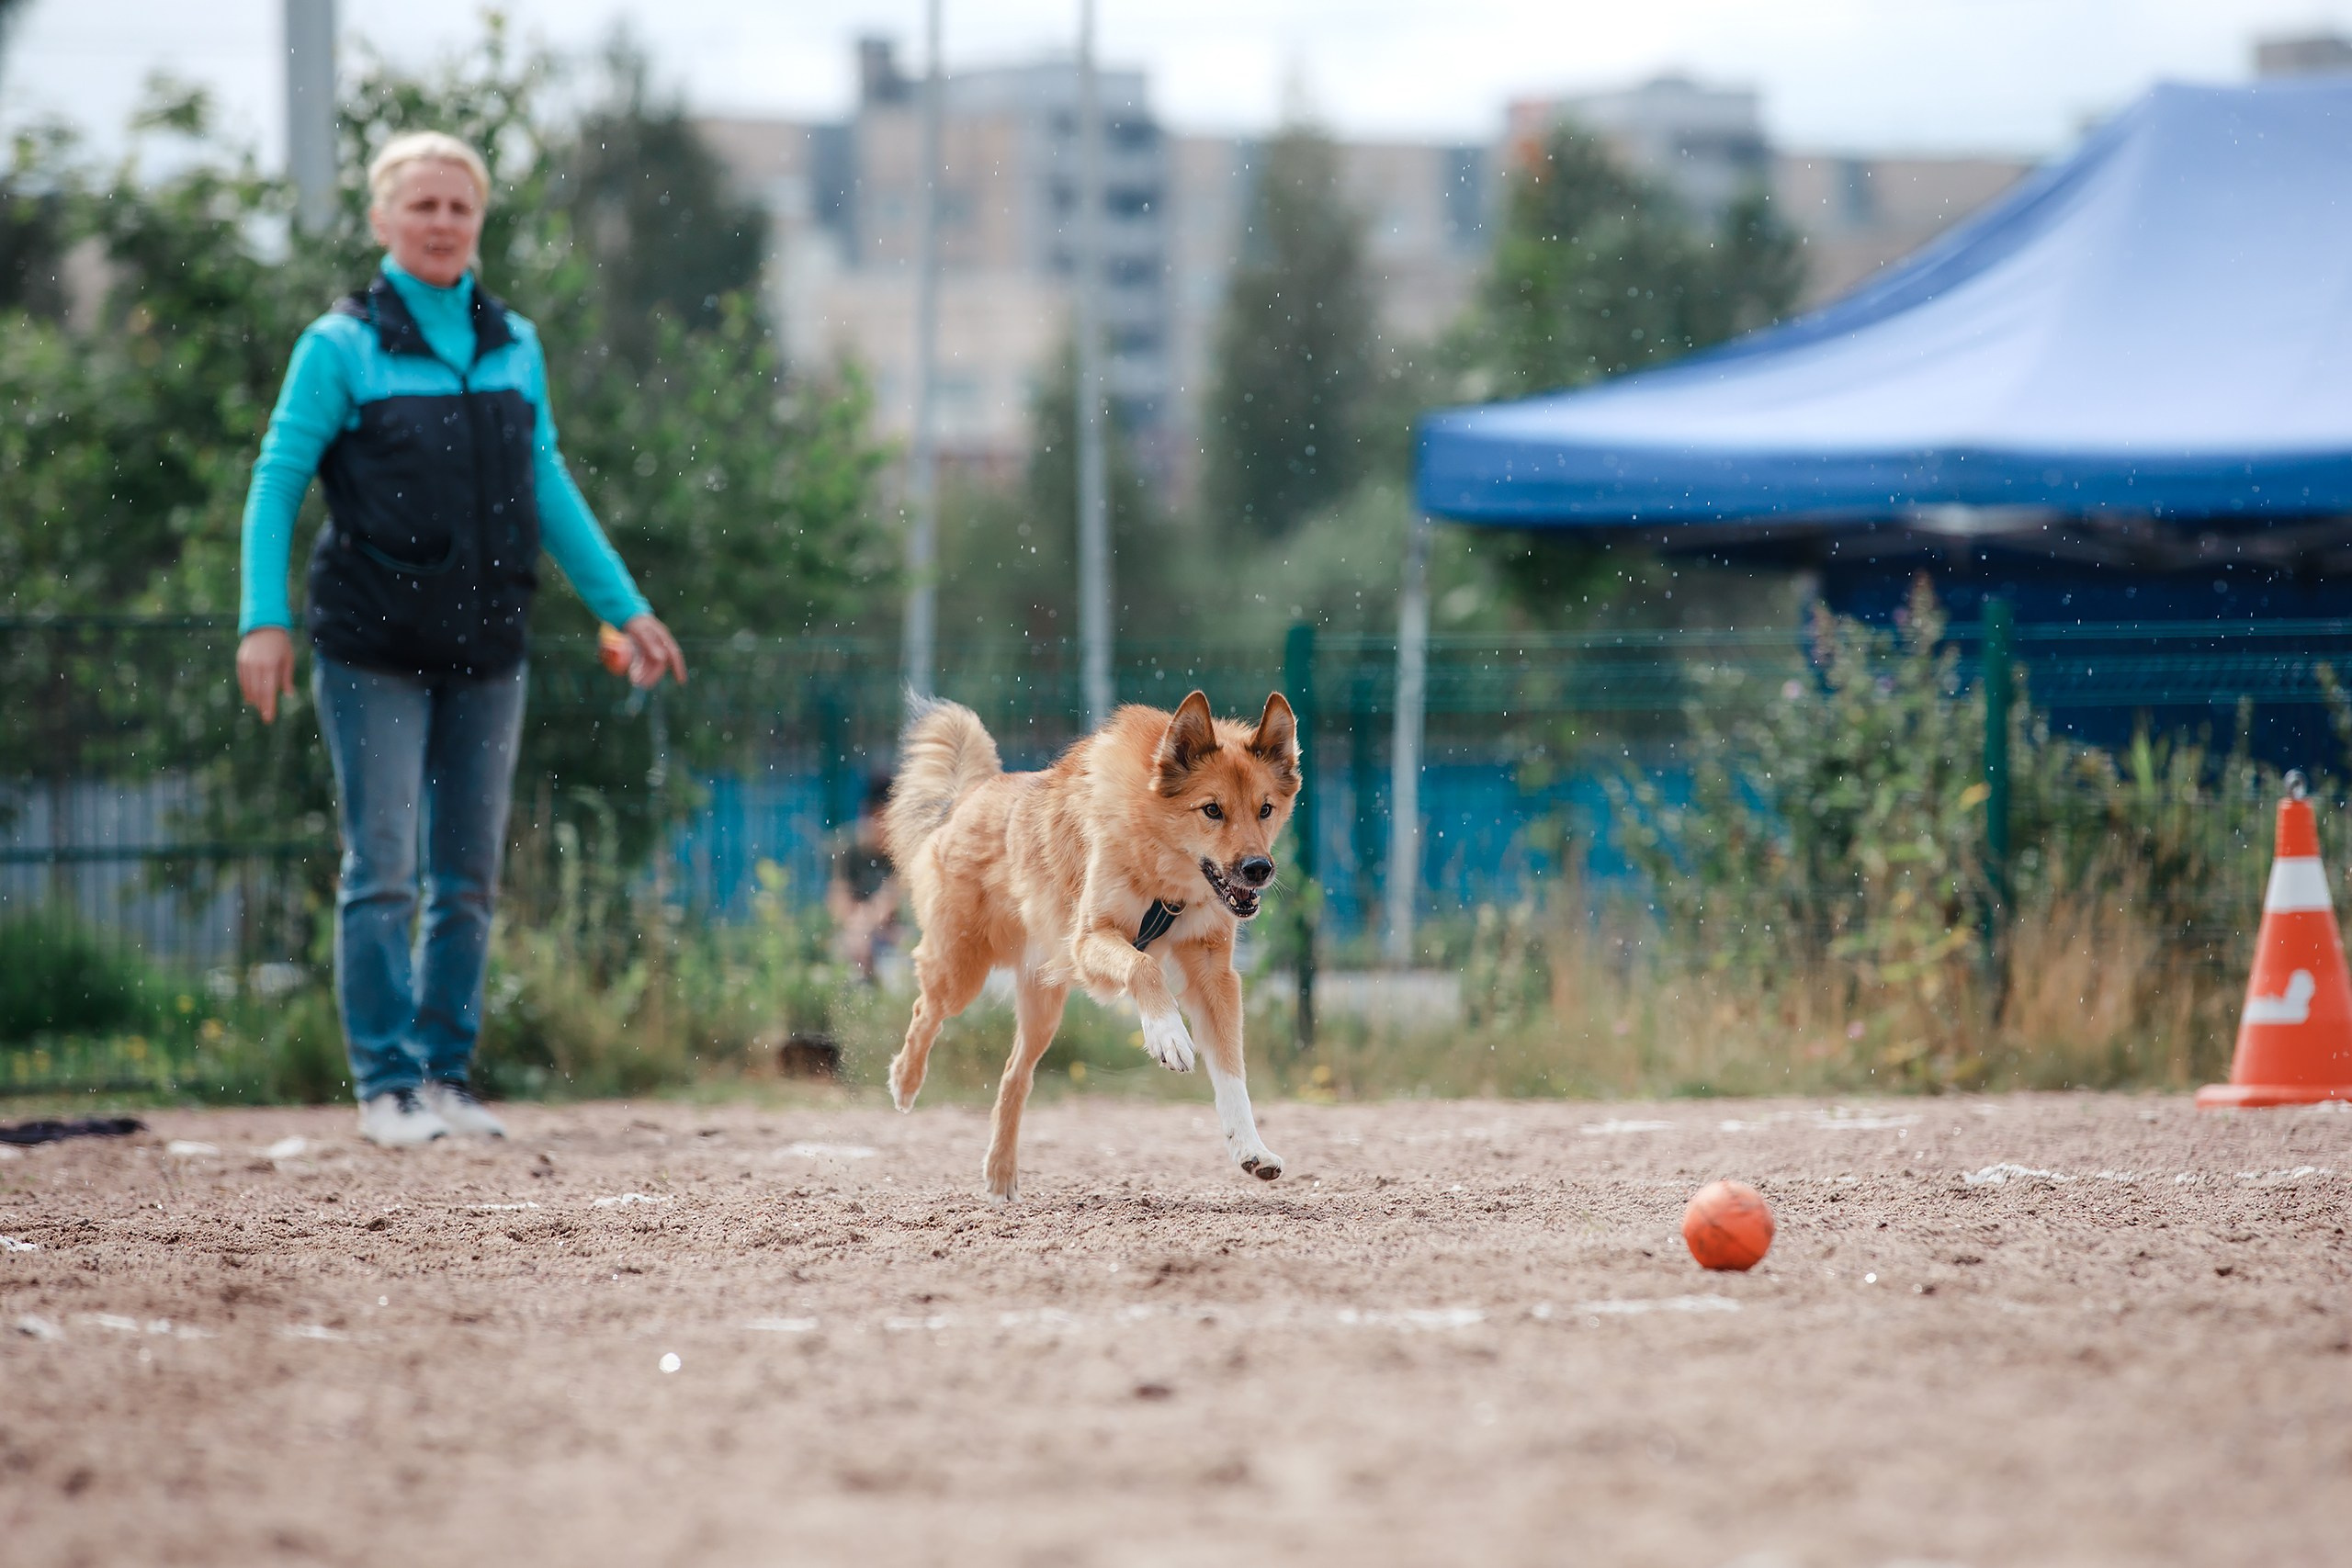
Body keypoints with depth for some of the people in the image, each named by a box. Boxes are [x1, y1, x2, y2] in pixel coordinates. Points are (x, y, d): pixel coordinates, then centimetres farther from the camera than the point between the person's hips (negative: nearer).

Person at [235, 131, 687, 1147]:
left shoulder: (513, 347, 10)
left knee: (469, 878, 7)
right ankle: (385, 1081, 3)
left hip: (484, 651, 4)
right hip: (372, 651, -4)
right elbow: (277, 483, -3)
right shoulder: (342, 346, -2)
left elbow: (548, 488, 18)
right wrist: (264, 619, -14)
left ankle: (448, 1072, 17)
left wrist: (624, 607, 18)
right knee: (382, 871, -4)